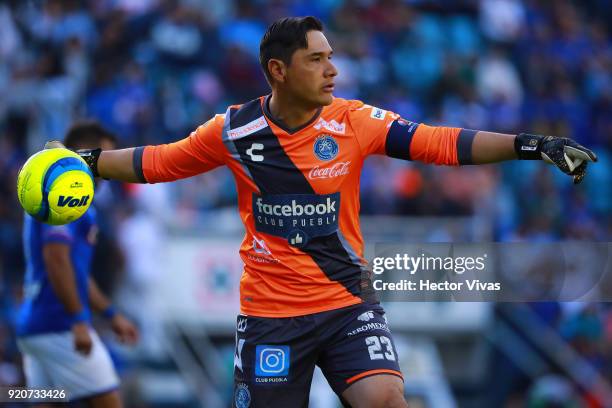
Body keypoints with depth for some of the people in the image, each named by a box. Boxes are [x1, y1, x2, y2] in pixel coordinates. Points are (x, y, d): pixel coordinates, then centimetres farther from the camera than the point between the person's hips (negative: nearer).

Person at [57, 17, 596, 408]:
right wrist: (87, 161, 4)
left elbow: (444, 144, -12)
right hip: (268, 311, 0)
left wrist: (533, 146, -21)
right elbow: (156, 163, 10)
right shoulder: (233, 131, -4)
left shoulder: (354, 121, -6)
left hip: (348, 303, 0)